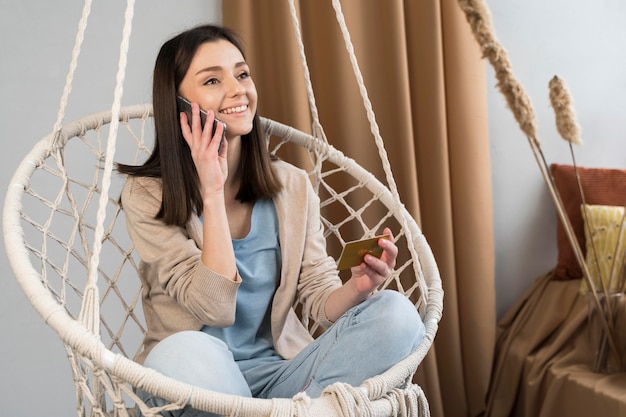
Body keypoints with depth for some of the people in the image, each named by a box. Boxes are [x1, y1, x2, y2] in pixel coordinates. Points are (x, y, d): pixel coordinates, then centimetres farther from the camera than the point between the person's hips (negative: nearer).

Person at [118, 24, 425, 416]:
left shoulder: (292, 186, 3)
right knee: (186, 351, -39)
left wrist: (358, 288, -21)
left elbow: (321, 299, 1)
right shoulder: (147, 195, -8)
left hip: (280, 369, 4)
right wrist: (212, 192, -21)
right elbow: (214, 306, -17)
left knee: (395, 313, -19)